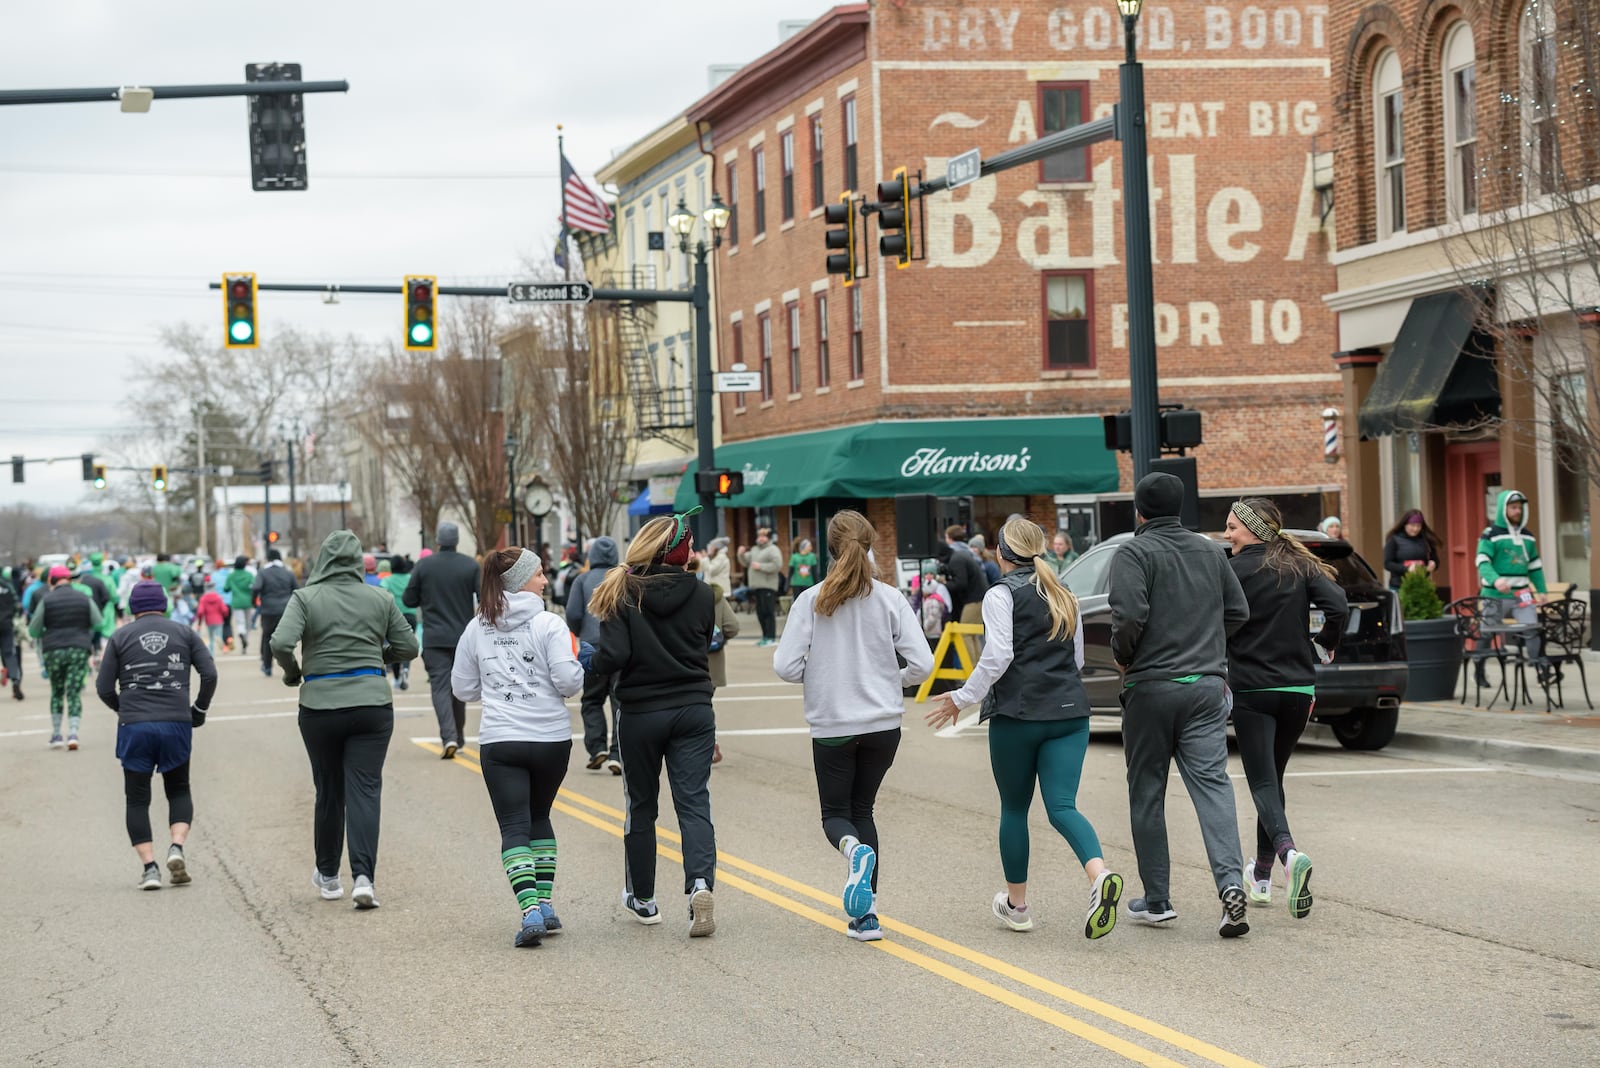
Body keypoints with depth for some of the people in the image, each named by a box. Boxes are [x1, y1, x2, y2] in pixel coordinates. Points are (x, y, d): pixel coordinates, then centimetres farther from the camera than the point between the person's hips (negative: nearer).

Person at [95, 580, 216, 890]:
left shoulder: (120, 638, 7)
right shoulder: (183, 633, 9)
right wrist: (199, 709, 15)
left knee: (137, 799, 8)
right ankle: (177, 847, -6)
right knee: (179, 790, 18)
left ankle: (149, 867, -3)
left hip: (134, 727, -1)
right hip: (177, 724, 1)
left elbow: (104, 688, 4)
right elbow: (209, 674, 1)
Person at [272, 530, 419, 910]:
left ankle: (328, 875, 27)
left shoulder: (305, 598, -4)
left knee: (329, 792, 14)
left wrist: (292, 672, 3)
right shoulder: (380, 599, 2)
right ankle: (363, 877, -16)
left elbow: (281, 643, -16)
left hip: (320, 707, 0)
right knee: (364, 790, -1)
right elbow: (408, 647, 7)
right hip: (372, 704, 0)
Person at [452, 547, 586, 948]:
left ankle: (530, 910, -18)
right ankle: (544, 903, 19)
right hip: (551, 738, 0)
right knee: (539, 818, 21)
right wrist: (573, 657, 8)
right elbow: (569, 682, -12)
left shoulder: (477, 629, 4)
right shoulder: (548, 624, -7)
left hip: (499, 742, 0)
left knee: (514, 828, -1)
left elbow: (463, 688, 11)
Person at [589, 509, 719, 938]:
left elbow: (613, 657, -16)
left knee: (642, 805, 14)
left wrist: (590, 660, 3)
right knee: (694, 803, -2)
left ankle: (642, 898, 24)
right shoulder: (701, 594, -1)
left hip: (641, 713, -1)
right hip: (694, 710, 1)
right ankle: (701, 883, -24)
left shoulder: (624, 594, -10)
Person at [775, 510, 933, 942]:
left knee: (835, 813, 14)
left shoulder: (812, 601, -7)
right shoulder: (890, 599, -5)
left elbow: (785, 666, -11)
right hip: (883, 724, 2)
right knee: (862, 808, 17)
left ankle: (853, 848, -23)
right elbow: (922, 664, -8)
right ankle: (866, 914, 8)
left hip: (831, 725, -2)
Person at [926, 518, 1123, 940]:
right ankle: (1100, 876, -30)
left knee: (1014, 808, 11)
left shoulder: (1003, 594, -5)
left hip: (1018, 714, -5)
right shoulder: (1063, 595, 15)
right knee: (1062, 806, -3)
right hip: (1070, 711, 5)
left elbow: (997, 657, -15)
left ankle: (1015, 904, 22)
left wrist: (962, 699, -6)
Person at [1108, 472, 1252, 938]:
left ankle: (1156, 900, 11)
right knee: (1212, 784, -2)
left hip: (1151, 686, -4)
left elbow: (1130, 616, -20)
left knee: (1147, 793, 7)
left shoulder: (1134, 554, -7)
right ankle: (1231, 883, -21)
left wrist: (1122, 656, -2)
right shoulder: (1210, 551, 11)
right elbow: (1238, 611, 14)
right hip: (1207, 685, 4)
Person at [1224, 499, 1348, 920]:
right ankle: (1261, 876, 25)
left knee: (1263, 784, -5)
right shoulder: (1300, 566, 5)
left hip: (1252, 691, -5)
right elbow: (1339, 608, -7)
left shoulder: (1233, 570, -7)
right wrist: (1322, 648, 8)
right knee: (1273, 778, 18)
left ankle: (1289, 853, -33)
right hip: (1298, 688, 5)